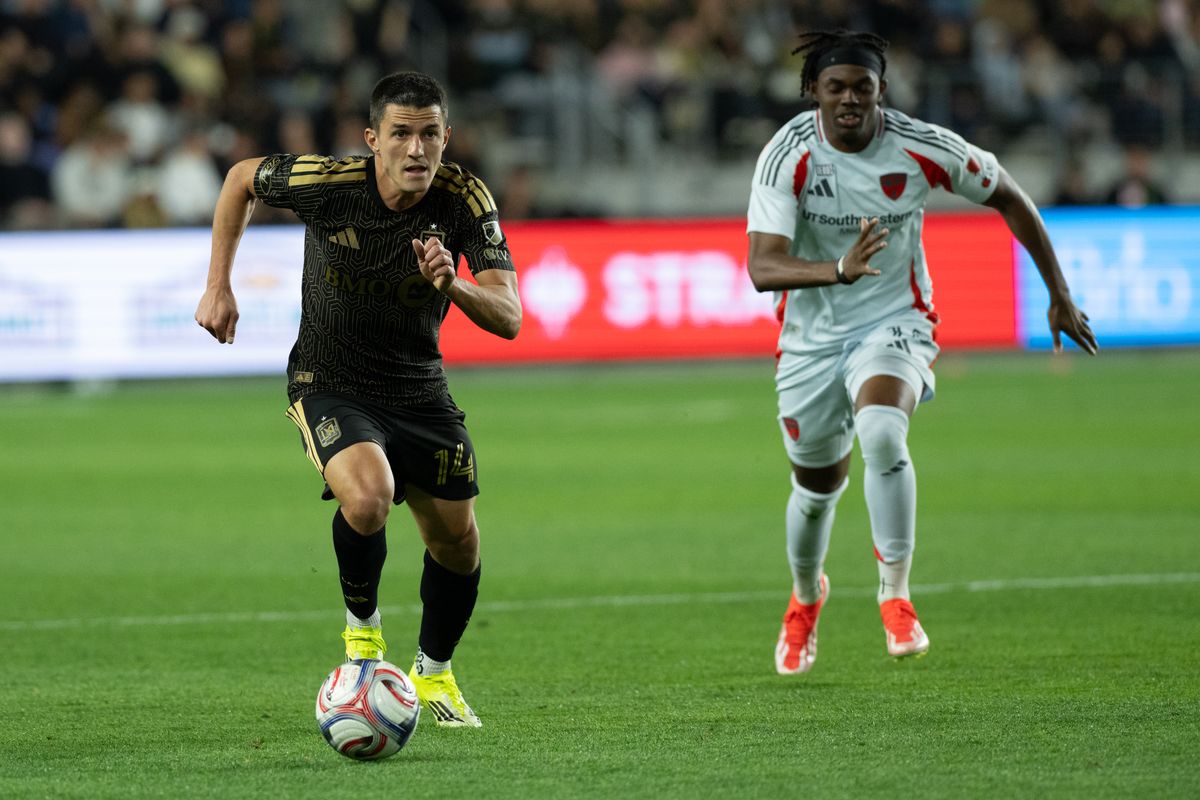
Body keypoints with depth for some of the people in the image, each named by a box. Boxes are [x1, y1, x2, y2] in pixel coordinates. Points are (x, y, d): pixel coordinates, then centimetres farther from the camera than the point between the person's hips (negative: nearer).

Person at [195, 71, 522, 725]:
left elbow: (508, 317, -23)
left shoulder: (463, 198, -18)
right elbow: (241, 179, 0)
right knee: (368, 495, -31)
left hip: (419, 390, 3)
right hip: (329, 386, -3)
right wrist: (218, 287, -1)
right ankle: (361, 624, -1)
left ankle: (434, 673, 35)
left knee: (457, 541, 6)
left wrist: (453, 285, -44)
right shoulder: (327, 182, -22)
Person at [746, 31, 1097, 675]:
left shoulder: (924, 149, -15)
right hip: (811, 336, 1)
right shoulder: (787, 156, -19)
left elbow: (1009, 198, 3)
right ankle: (806, 595, 47)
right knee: (817, 486, 14)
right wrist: (839, 269, -49)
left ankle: (895, 596, -23)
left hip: (893, 323, -1)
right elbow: (762, 268, -29)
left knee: (882, 434, -32)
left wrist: (1059, 295, 6)